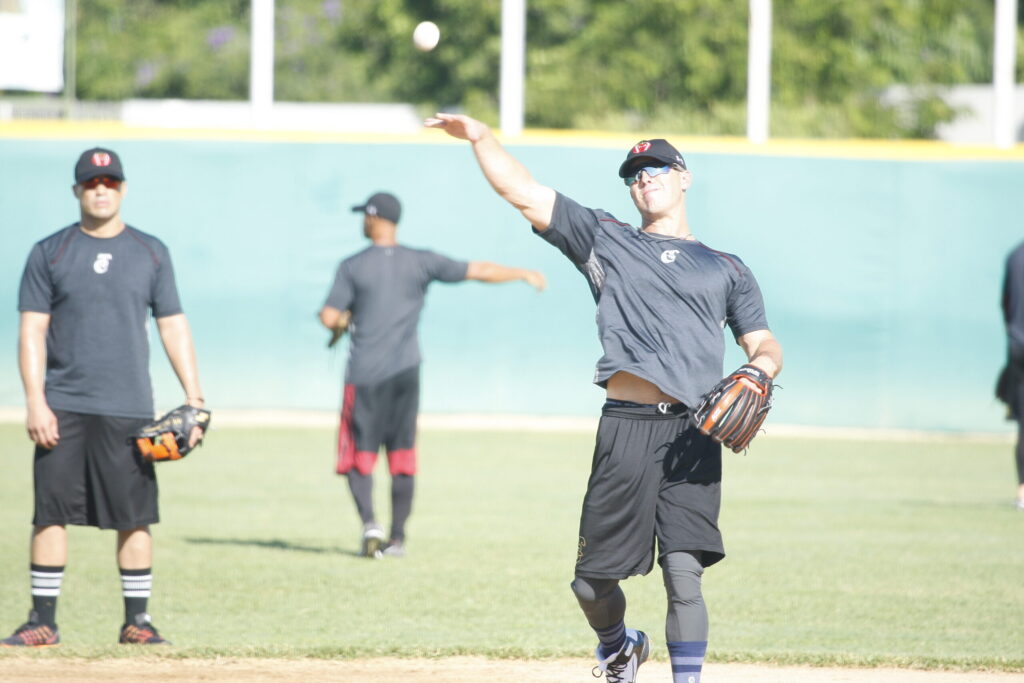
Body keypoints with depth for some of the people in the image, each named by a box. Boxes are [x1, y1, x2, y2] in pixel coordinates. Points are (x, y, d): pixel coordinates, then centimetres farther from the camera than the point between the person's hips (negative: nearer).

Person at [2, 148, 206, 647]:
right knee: (50, 512, -3)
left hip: (128, 410, 1)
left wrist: (194, 398, 2)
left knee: (135, 516, 0)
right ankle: (43, 620, 2)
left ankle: (137, 620, 7)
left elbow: (173, 326, 11)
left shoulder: (150, 253, 10)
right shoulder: (49, 253, 5)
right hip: (63, 408, -1)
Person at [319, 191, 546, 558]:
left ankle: (369, 523, -18)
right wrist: (523, 274, 14)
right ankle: (397, 538, 11)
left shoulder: (352, 267, -5)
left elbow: (329, 317, -9)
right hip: (405, 371, 3)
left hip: (365, 375, -3)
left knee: (358, 455, 3)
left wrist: (343, 322, 15)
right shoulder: (420, 262, 2)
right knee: (402, 457, 10)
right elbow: (478, 270, 2)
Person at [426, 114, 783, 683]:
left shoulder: (726, 269, 21)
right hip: (626, 427, 0)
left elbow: (765, 346, 16)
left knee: (684, 572, -12)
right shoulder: (605, 240, 18)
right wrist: (480, 137, 2)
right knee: (592, 581, 4)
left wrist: (759, 369, -6)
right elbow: (522, 192, 13)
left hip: (693, 432, 0)